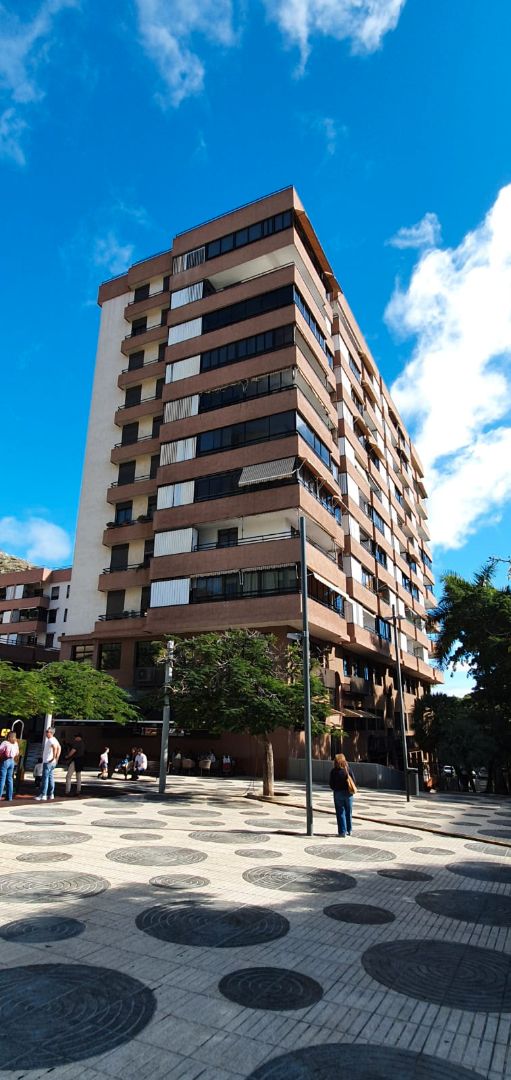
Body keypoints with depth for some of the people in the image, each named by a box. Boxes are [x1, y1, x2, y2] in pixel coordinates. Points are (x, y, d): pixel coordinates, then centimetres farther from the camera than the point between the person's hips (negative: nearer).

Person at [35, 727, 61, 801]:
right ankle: (51, 794, 17)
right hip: (52, 762, 10)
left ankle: (43, 795, -6)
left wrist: (54, 757, -29)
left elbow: (55, 747, -36)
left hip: (48, 762, -10)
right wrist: (57, 757, 15)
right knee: (51, 778, 12)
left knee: (45, 778, -7)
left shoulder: (50, 740, -17)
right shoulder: (54, 740, 13)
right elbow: (59, 748, 19)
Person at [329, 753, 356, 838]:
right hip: (348, 793, 2)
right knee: (348, 812, 16)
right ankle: (349, 831, 25)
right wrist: (350, 790, 12)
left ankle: (342, 831, 4)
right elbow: (353, 781, -4)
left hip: (338, 793, -2)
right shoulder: (348, 769, -6)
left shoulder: (334, 771, -11)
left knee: (340, 813, 5)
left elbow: (331, 783, -8)